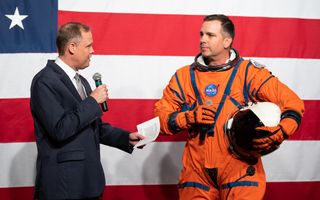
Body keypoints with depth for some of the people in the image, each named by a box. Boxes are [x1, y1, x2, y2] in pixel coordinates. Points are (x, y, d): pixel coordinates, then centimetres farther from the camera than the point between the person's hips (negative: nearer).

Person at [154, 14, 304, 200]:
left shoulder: (248, 72, -2)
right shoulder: (184, 76, 6)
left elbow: (293, 103, -3)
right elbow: (160, 115, 5)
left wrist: (278, 133, -20)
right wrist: (188, 118, -13)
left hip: (240, 169, -2)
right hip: (197, 171, 3)